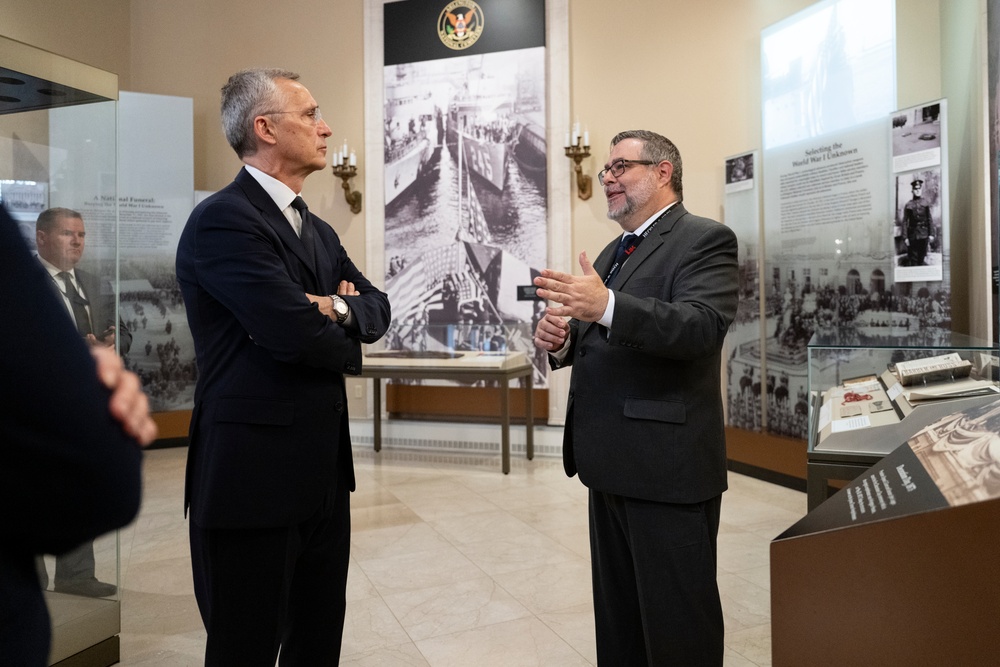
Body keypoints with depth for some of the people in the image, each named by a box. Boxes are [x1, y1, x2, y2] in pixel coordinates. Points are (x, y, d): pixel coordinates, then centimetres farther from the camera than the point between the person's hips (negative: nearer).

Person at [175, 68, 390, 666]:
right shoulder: (223, 220, -14)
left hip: (324, 474, 8)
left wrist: (338, 309, -12)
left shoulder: (319, 231, 15)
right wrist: (346, 343, -2)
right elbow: (297, 332, -23)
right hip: (252, 478, -8)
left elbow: (377, 308, 10)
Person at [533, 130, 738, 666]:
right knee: (616, 615, 20)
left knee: (677, 623, 6)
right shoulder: (612, 253, 17)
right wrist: (559, 340, -6)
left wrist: (606, 306, -37)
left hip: (669, 466, -8)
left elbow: (701, 327, -25)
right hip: (611, 463, 8)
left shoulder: (705, 240, -8)